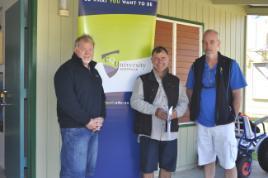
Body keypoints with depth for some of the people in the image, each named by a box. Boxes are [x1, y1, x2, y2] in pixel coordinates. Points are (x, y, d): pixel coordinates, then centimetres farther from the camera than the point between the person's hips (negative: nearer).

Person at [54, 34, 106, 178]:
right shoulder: (66, 70, -8)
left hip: (93, 128, 8)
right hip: (74, 128, -8)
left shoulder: (94, 71, 17)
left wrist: (101, 118, 2)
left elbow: (101, 97, 20)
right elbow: (67, 101, -18)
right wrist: (87, 121, -15)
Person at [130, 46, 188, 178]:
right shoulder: (143, 80, 0)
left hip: (170, 132, 3)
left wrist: (177, 111, -12)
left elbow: (184, 101, 10)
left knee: (167, 166, 14)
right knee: (147, 167, 5)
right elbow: (135, 101, -9)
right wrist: (155, 111, -20)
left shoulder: (175, 81, 11)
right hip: (149, 132, -3)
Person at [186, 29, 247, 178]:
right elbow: (190, 90, 11)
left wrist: (233, 117, -6)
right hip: (202, 123, 3)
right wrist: (195, 110, 1)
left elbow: (237, 94, -4)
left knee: (228, 163, 4)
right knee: (207, 160, 16)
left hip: (223, 122, -3)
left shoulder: (230, 65, -7)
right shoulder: (196, 65, 2)